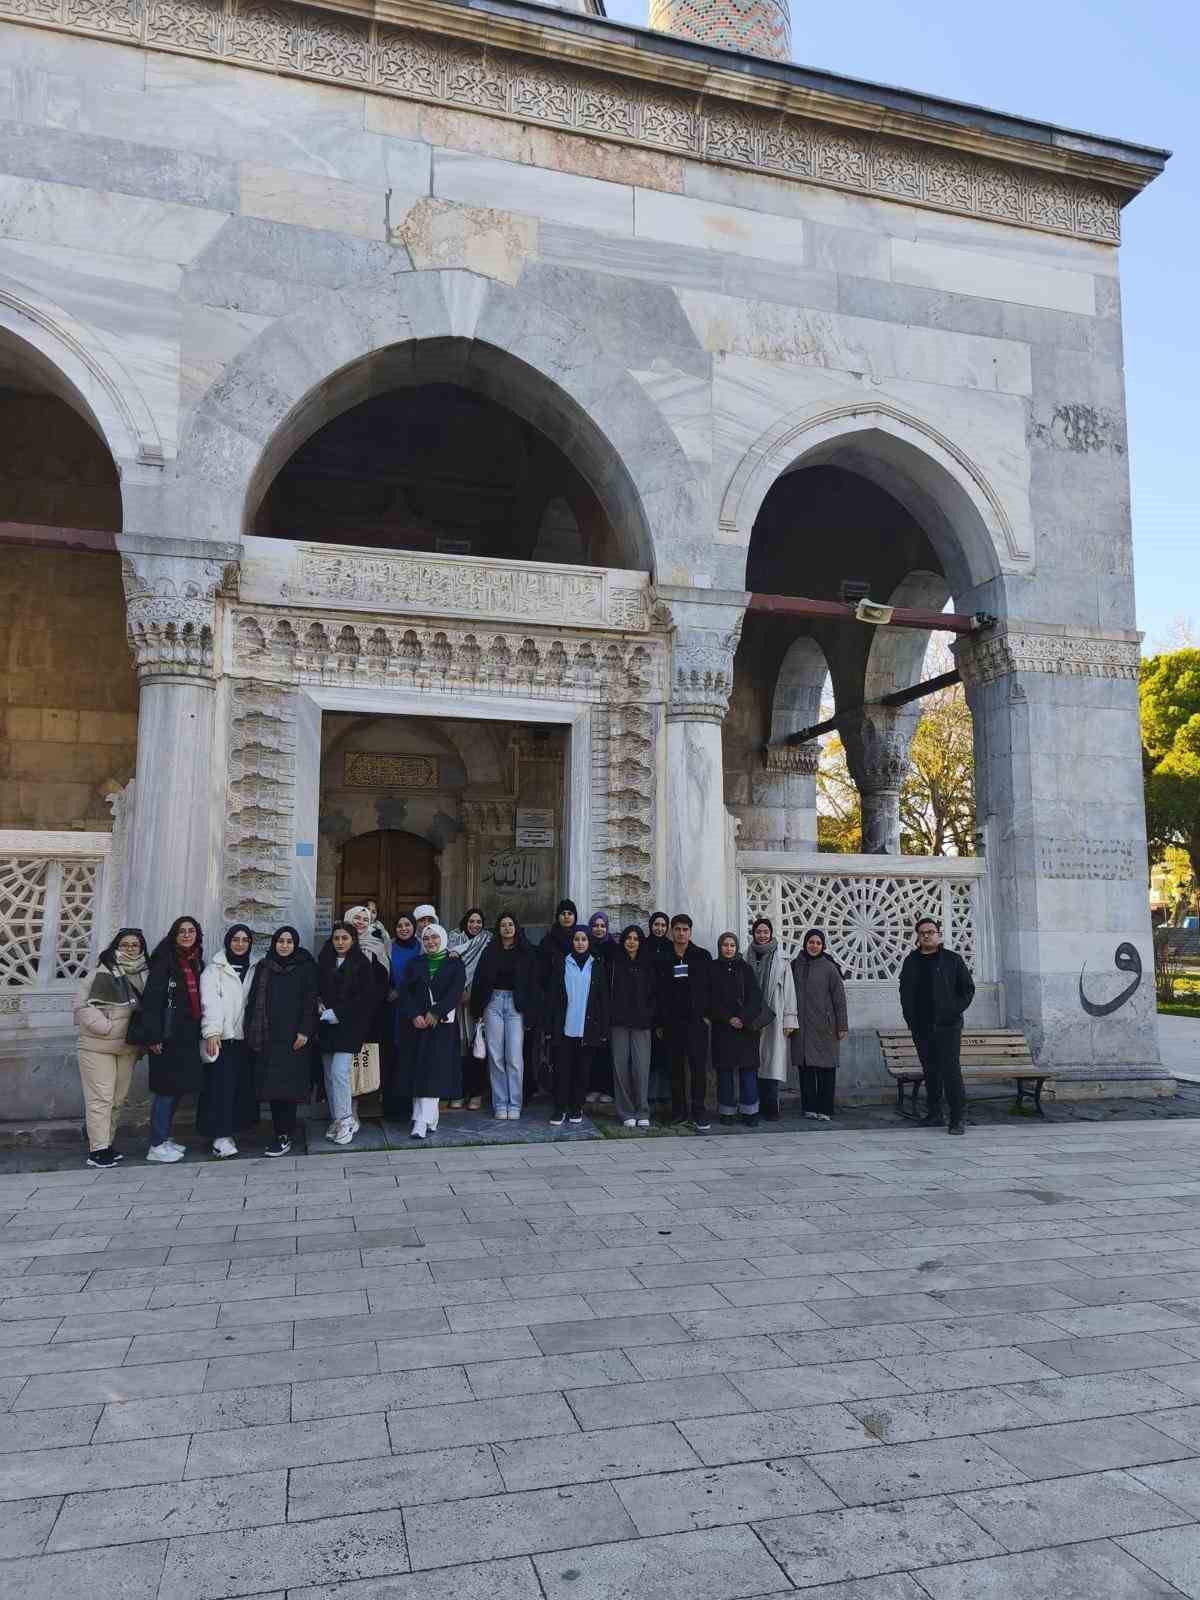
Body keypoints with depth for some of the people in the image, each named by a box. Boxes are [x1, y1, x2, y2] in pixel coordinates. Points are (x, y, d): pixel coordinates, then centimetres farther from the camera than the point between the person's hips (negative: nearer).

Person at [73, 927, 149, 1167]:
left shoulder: (146, 974, 8)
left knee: (119, 1098, 11)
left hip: (129, 1047, 5)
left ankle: (106, 1144, 23)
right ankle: (97, 1150, 0)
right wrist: (105, 1026, -16)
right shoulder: (101, 972, -5)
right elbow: (82, 1005, -8)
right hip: (98, 1046, -5)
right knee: (100, 1098, -5)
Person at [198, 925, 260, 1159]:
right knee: (221, 1085, -9)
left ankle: (229, 1130, 13)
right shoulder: (215, 969, 3)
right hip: (222, 1037, -4)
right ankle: (220, 1136, -8)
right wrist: (212, 1031, -17)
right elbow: (209, 1001, -7)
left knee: (243, 1085, 3)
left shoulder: (254, 968, 14)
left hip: (245, 1036, 4)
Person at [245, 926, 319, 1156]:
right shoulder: (263, 967, 13)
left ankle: (284, 1136, -4)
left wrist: (304, 1031, -11)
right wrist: (251, 1030, 6)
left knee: (286, 1084, -8)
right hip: (267, 1036, 4)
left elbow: (310, 1000, -3)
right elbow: (253, 1000, 13)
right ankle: (281, 1133, 8)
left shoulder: (306, 967, 2)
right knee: (271, 1084, 2)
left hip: (292, 1036, -4)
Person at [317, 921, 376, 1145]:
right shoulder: (323, 963, 12)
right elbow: (315, 990, 19)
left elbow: (367, 996, -6)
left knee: (339, 1072, -14)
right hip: (327, 1027, 4)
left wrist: (338, 1013, -11)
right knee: (329, 1075, 4)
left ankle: (345, 1120, -5)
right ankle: (337, 1119, 14)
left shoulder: (362, 964, 0)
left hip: (349, 1025, -4)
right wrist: (319, 1006, -2)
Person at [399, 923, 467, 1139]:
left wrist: (436, 1013, -14)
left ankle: (422, 1122, -13)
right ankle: (428, 1120, 4)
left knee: (435, 1069, -9)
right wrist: (414, 1015, -11)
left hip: (444, 1023, -3)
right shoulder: (415, 964, 12)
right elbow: (406, 992, 4)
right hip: (419, 1024, 3)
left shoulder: (454, 963, 4)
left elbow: (456, 991, -6)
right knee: (421, 1069, 0)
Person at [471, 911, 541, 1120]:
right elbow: (478, 981, 7)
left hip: (516, 1005, -1)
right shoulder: (490, 952, 7)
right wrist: (477, 1011, 2)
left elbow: (533, 984, 2)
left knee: (514, 1058, -4)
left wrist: (530, 1014, -4)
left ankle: (514, 1105, 5)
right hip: (493, 1003, 2)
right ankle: (500, 1105, 10)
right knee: (495, 1057, 3)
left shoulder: (527, 953, 3)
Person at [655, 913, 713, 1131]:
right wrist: (659, 1021, 5)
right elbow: (658, 992, 10)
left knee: (698, 1066, -6)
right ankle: (678, 1111, 15)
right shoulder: (664, 960, 10)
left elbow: (710, 987, 4)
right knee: (675, 1067, 6)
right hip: (671, 1021, 2)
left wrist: (707, 1013, -3)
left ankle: (699, 1112, -1)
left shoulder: (702, 956, 6)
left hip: (696, 1020, -2)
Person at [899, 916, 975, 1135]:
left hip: (948, 1026, -3)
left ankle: (957, 1119, -7)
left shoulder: (953, 959, 4)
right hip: (921, 1027, 3)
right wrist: (910, 1019, 5)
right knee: (930, 1070, 8)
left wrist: (955, 1011, -5)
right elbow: (905, 993, 15)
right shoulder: (911, 961, 12)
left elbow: (968, 988, 6)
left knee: (951, 1070, -10)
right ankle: (934, 1114, 17)